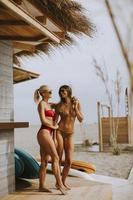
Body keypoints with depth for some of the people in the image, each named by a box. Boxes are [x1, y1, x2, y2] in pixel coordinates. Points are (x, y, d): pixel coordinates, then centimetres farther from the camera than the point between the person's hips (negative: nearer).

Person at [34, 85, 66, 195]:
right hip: (44, 133, -8)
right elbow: (43, 120, -16)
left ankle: (41, 186, 11)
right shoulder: (41, 104, -7)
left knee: (44, 161, 7)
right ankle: (60, 184, -10)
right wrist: (54, 127, -3)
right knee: (55, 158, -12)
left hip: (49, 133, 9)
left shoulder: (49, 104, 19)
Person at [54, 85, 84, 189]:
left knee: (69, 161, 3)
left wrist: (75, 107, -10)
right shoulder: (58, 105, -1)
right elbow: (55, 121, 0)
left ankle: (63, 181, 25)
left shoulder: (76, 103, 4)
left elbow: (81, 119, 1)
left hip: (70, 135, 2)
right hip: (59, 132, -2)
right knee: (58, 159, 2)